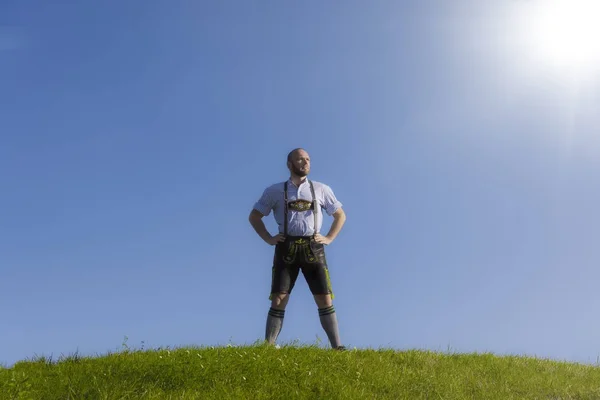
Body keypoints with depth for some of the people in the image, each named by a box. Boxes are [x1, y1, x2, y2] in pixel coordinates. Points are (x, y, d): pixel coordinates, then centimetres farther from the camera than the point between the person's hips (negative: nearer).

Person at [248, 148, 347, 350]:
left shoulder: (321, 189, 11)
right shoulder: (275, 191, 8)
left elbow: (340, 215, 19)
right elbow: (254, 216, 15)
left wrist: (329, 238, 6)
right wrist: (269, 238, 3)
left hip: (313, 249, 1)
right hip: (287, 249, 0)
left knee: (325, 299, -4)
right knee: (278, 300, -7)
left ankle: (337, 347, -1)